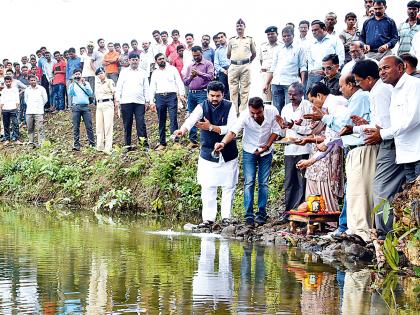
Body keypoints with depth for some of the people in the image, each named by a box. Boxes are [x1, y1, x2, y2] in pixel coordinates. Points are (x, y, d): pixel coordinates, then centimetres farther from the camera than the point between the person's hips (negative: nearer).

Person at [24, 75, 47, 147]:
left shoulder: (41, 89, 1)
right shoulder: (27, 90, 10)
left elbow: (45, 99, 8)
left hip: (39, 112, -3)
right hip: (29, 112, 3)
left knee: (40, 128, -8)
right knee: (30, 128, 5)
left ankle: (41, 143, -8)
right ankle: (31, 142, 12)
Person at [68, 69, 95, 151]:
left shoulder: (86, 83, 15)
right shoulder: (72, 85, 14)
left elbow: (90, 93, 1)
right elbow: (70, 93, -4)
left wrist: (85, 84, -8)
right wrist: (72, 83, -13)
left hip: (85, 106, 0)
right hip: (76, 107, 0)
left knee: (89, 126, -5)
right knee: (76, 127, -4)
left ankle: (92, 144, -2)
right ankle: (76, 145, -4)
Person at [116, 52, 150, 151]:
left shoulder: (143, 73, 13)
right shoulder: (124, 72, 12)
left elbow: (146, 88, 13)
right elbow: (119, 87, 10)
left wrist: (147, 101, 6)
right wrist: (117, 100, 1)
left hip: (140, 102, 0)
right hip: (126, 102, 0)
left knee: (141, 123, -9)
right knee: (127, 124, 3)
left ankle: (144, 143, -12)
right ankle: (127, 144, 7)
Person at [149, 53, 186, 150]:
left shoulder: (172, 69, 9)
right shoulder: (155, 73, 16)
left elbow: (179, 82, 3)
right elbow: (152, 88, 15)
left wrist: (181, 94, -10)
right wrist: (152, 101, 5)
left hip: (171, 96, -3)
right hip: (159, 97, 3)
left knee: (173, 119, -10)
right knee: (161, 121, 5)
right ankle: (162, 143, 9)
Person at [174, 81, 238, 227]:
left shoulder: (229, 107, -4)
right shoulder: (202, 107, -5)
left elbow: (231, 128, -15)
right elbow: (191, 119, -25)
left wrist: (211, 127, -24)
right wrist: (182, 130, -46)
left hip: (228, 153, 0)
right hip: (208, 153, 0)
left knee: (228, 186, 5)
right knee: (208, 187, -2)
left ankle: (226, 216, 15)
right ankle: (208, 218, 4)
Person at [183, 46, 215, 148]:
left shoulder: (208, 64, 3)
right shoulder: (190, 66, 19)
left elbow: (211, 76, -12)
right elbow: (185, 82, 16)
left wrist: (199, 73, -24)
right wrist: (191, 77, -5)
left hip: (202, 93, -6)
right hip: (191, 93, 6)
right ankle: (192, 140, 11)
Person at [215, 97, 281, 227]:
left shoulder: (272, 112, -20)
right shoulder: (245, 116, -26)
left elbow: (276, 131, -7)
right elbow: (233, 131, -37)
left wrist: (267, 146, -19)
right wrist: (223, 143, -56)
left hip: (266, 152, 1)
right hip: (249, 151, -1)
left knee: (263, 183, 4)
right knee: (249, 183, -8)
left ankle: (261, 214, 11)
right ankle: (249, 215, -6)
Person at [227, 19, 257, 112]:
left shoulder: (250, 39, 10)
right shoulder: (231, 40, 13)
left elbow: (254, 54, 18)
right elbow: (228, 55, 21)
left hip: (245, 66, -1)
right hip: (233, 66, 1)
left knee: (245, 90, -2)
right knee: (233, 90, -2)